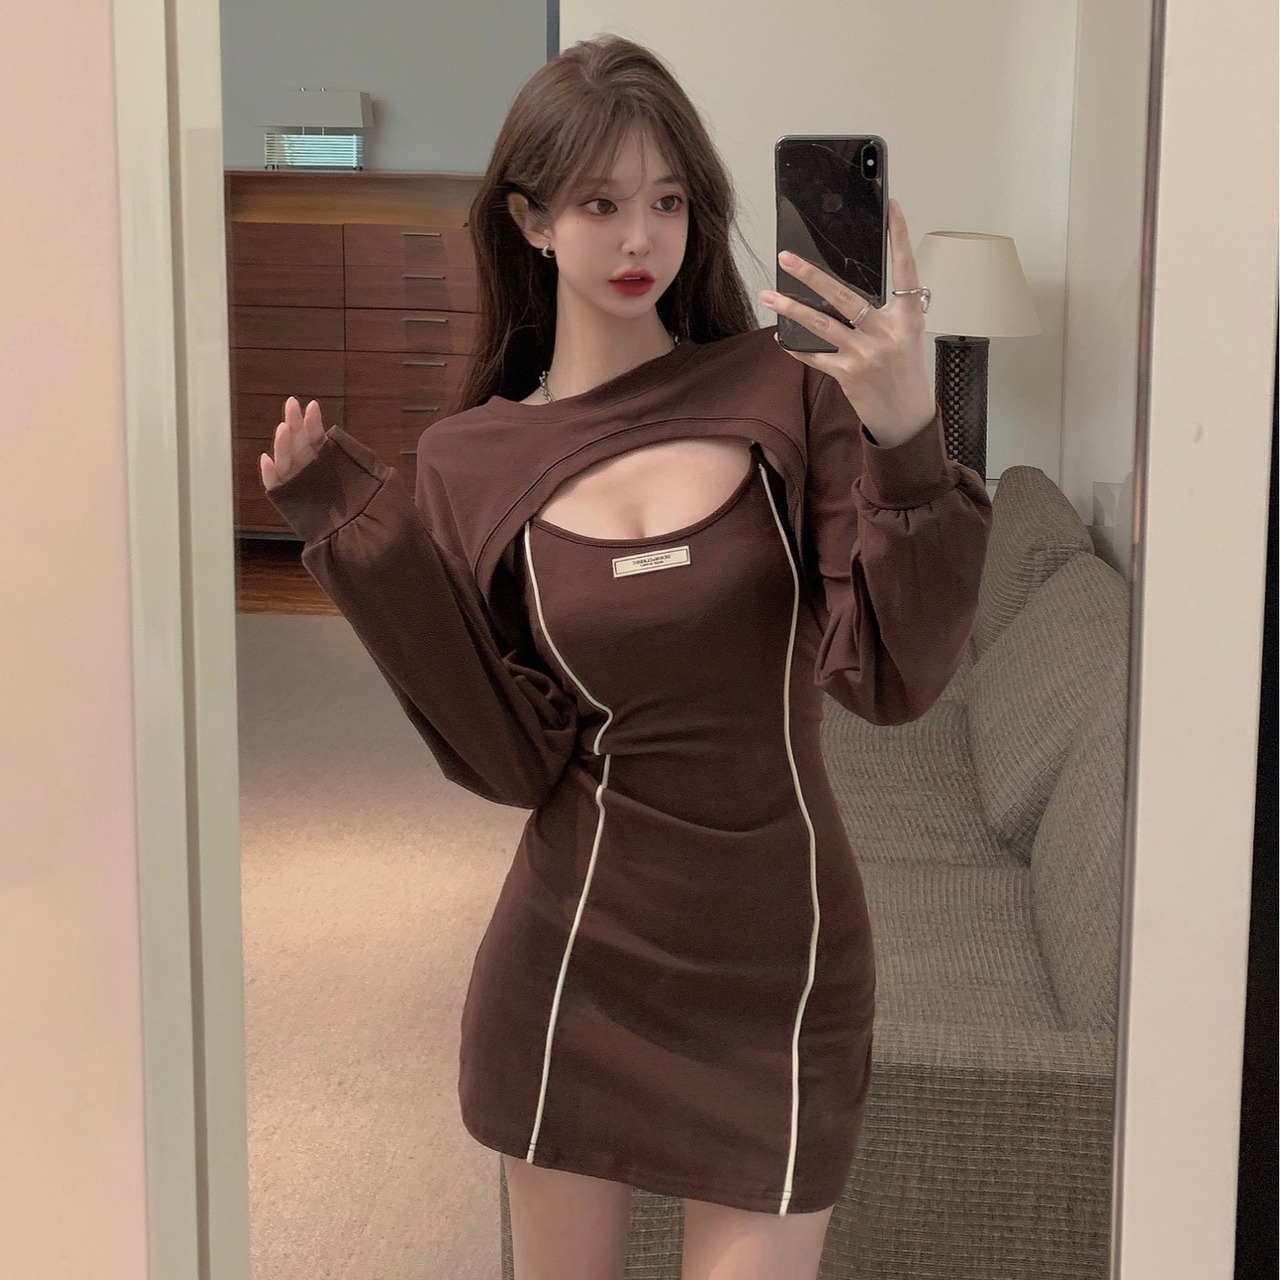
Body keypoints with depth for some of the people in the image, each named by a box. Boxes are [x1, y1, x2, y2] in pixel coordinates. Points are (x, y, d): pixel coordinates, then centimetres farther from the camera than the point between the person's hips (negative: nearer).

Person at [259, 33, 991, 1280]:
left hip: (778, 965, -1)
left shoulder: (787, 396, -7)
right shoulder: (474, 462, -2)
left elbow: (892, 676, -16)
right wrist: (366, 539, -13)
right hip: (578, 954, 2)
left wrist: (906, 443, -30)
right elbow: (514, 758, -7)